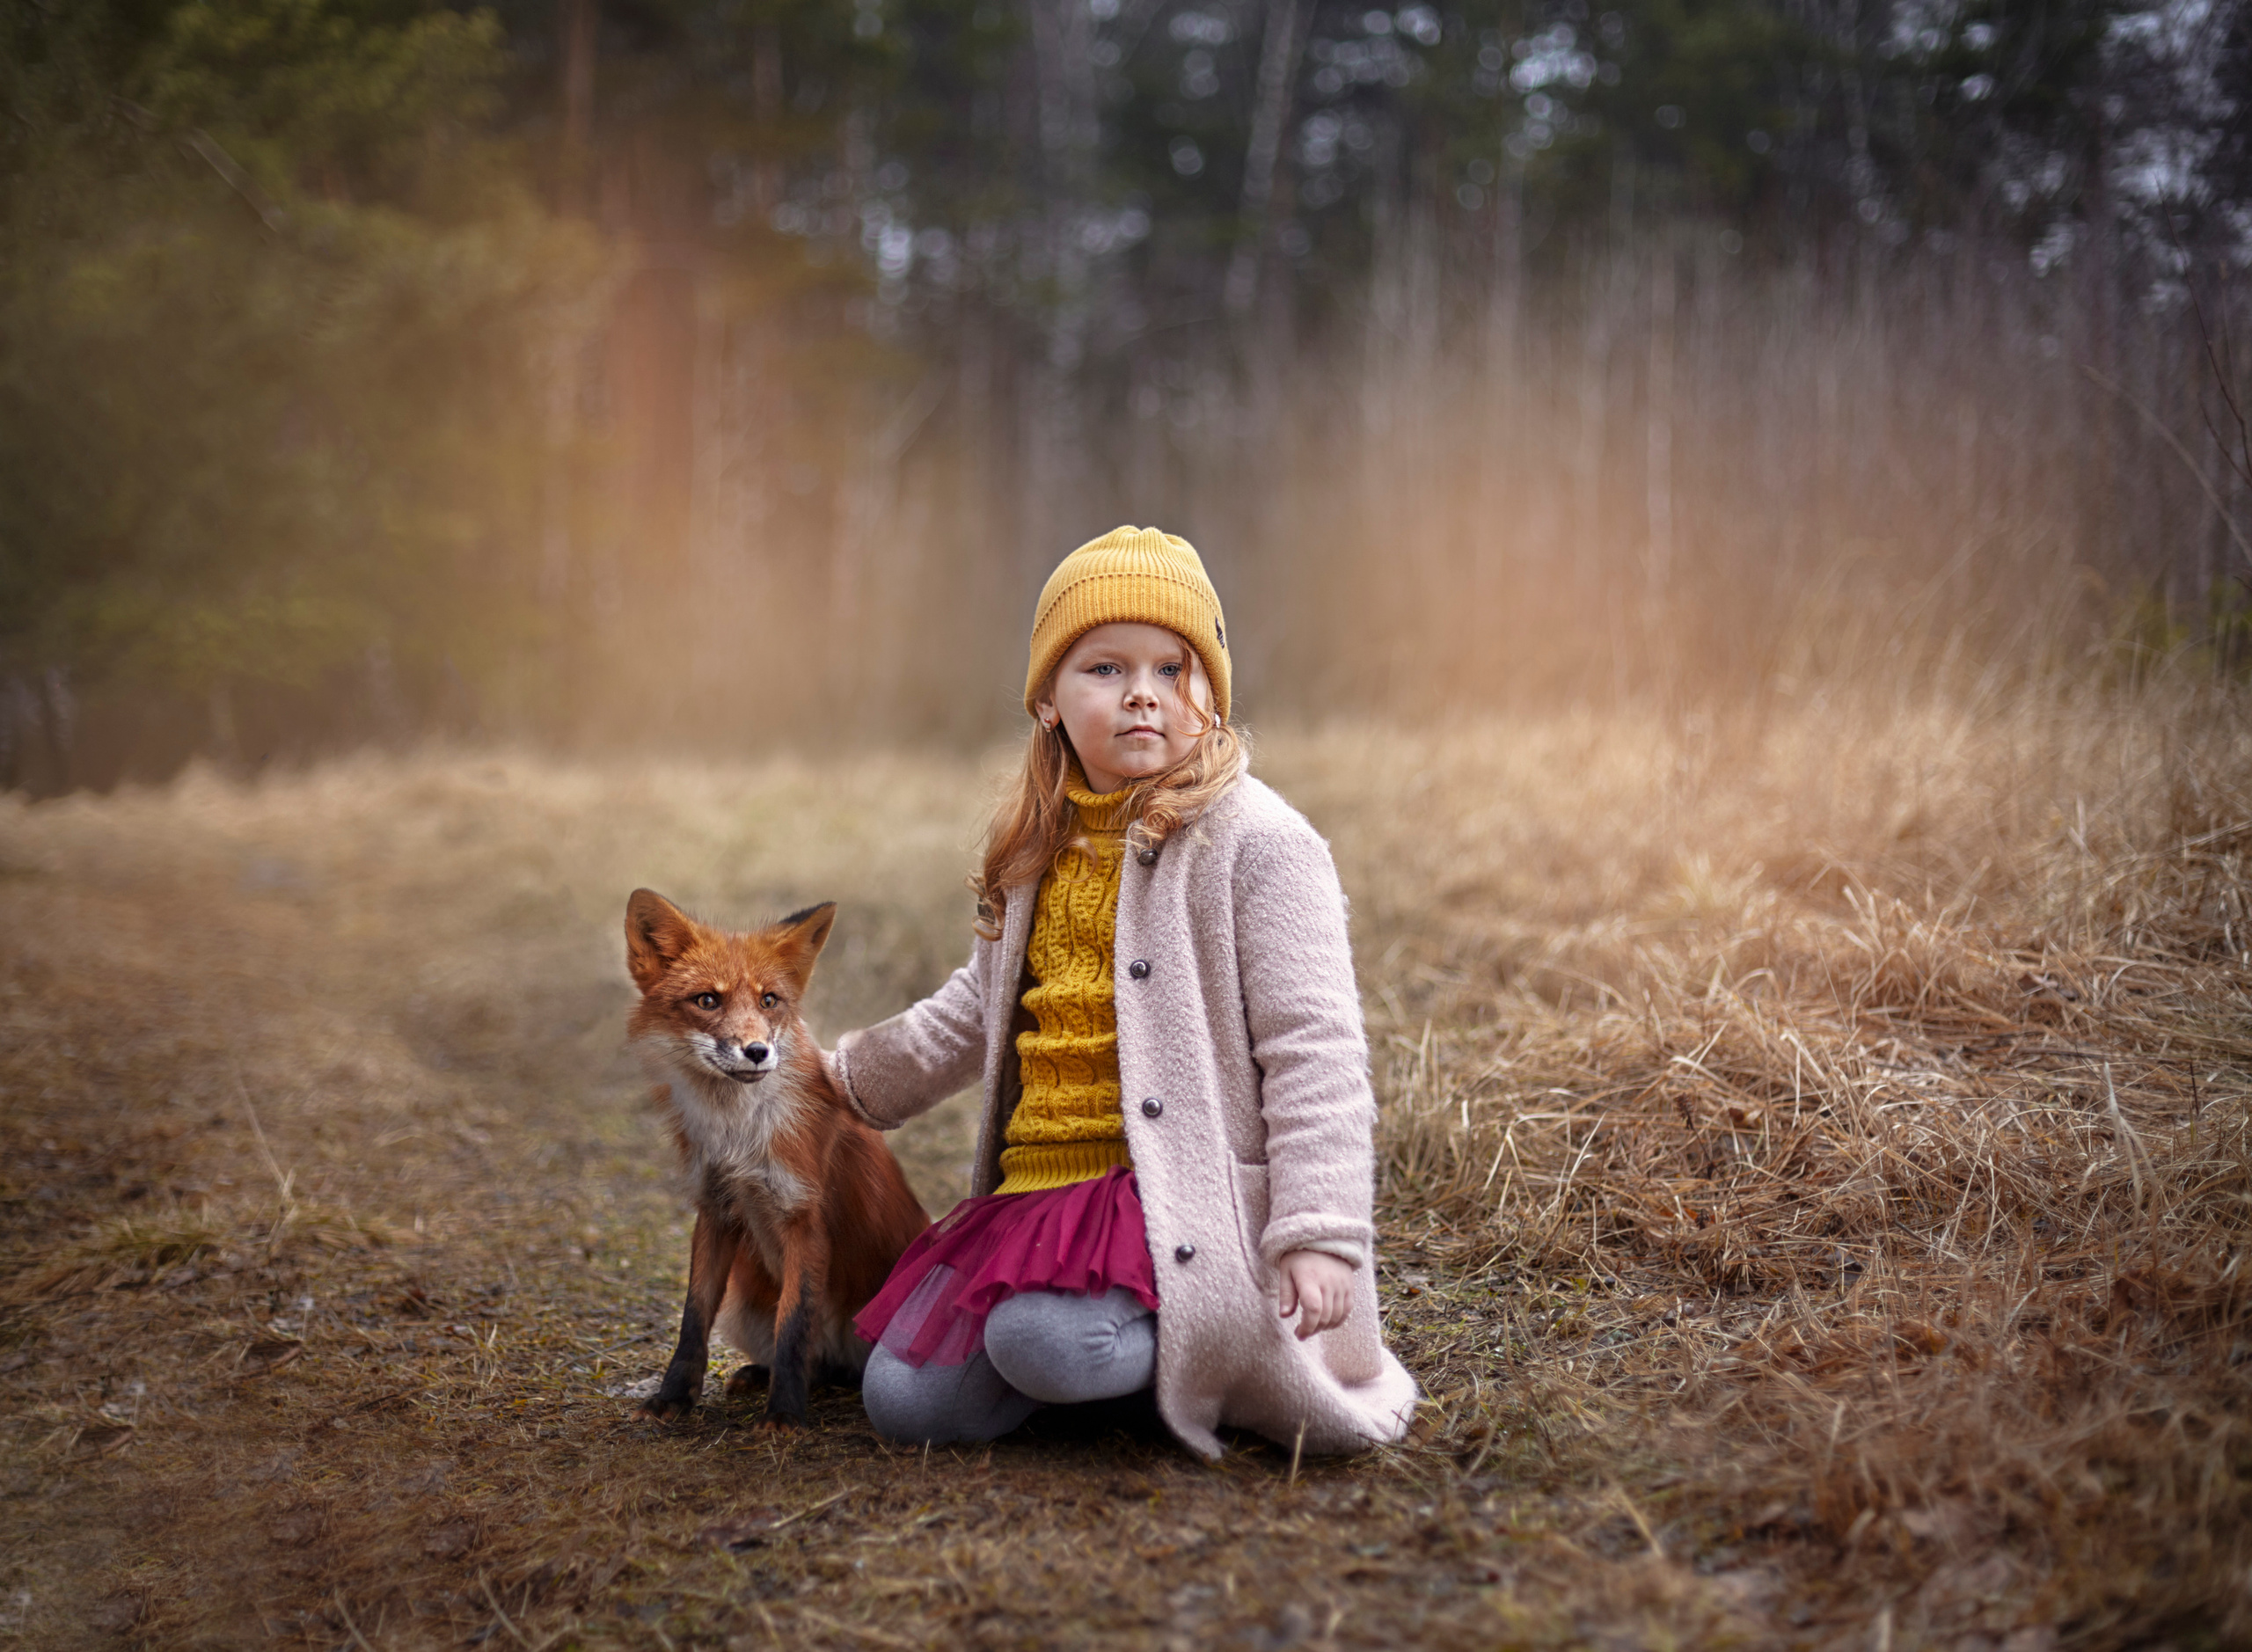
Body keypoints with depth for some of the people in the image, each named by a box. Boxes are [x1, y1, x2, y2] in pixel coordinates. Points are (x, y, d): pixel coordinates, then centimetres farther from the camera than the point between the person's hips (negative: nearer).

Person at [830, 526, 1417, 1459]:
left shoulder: (1257, 841, -8)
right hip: (1036, 1186, 7)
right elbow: (980, 1010, 31)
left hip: (1182, 1194, -7)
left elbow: (1312, 1050, -12)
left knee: (1040, 1340, -33)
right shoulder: (1040, 850, 14)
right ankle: (1139, 1336, 13)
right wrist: (849, 1079, 34)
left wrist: (1318, 1237, -19)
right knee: (902, 1400, -6)